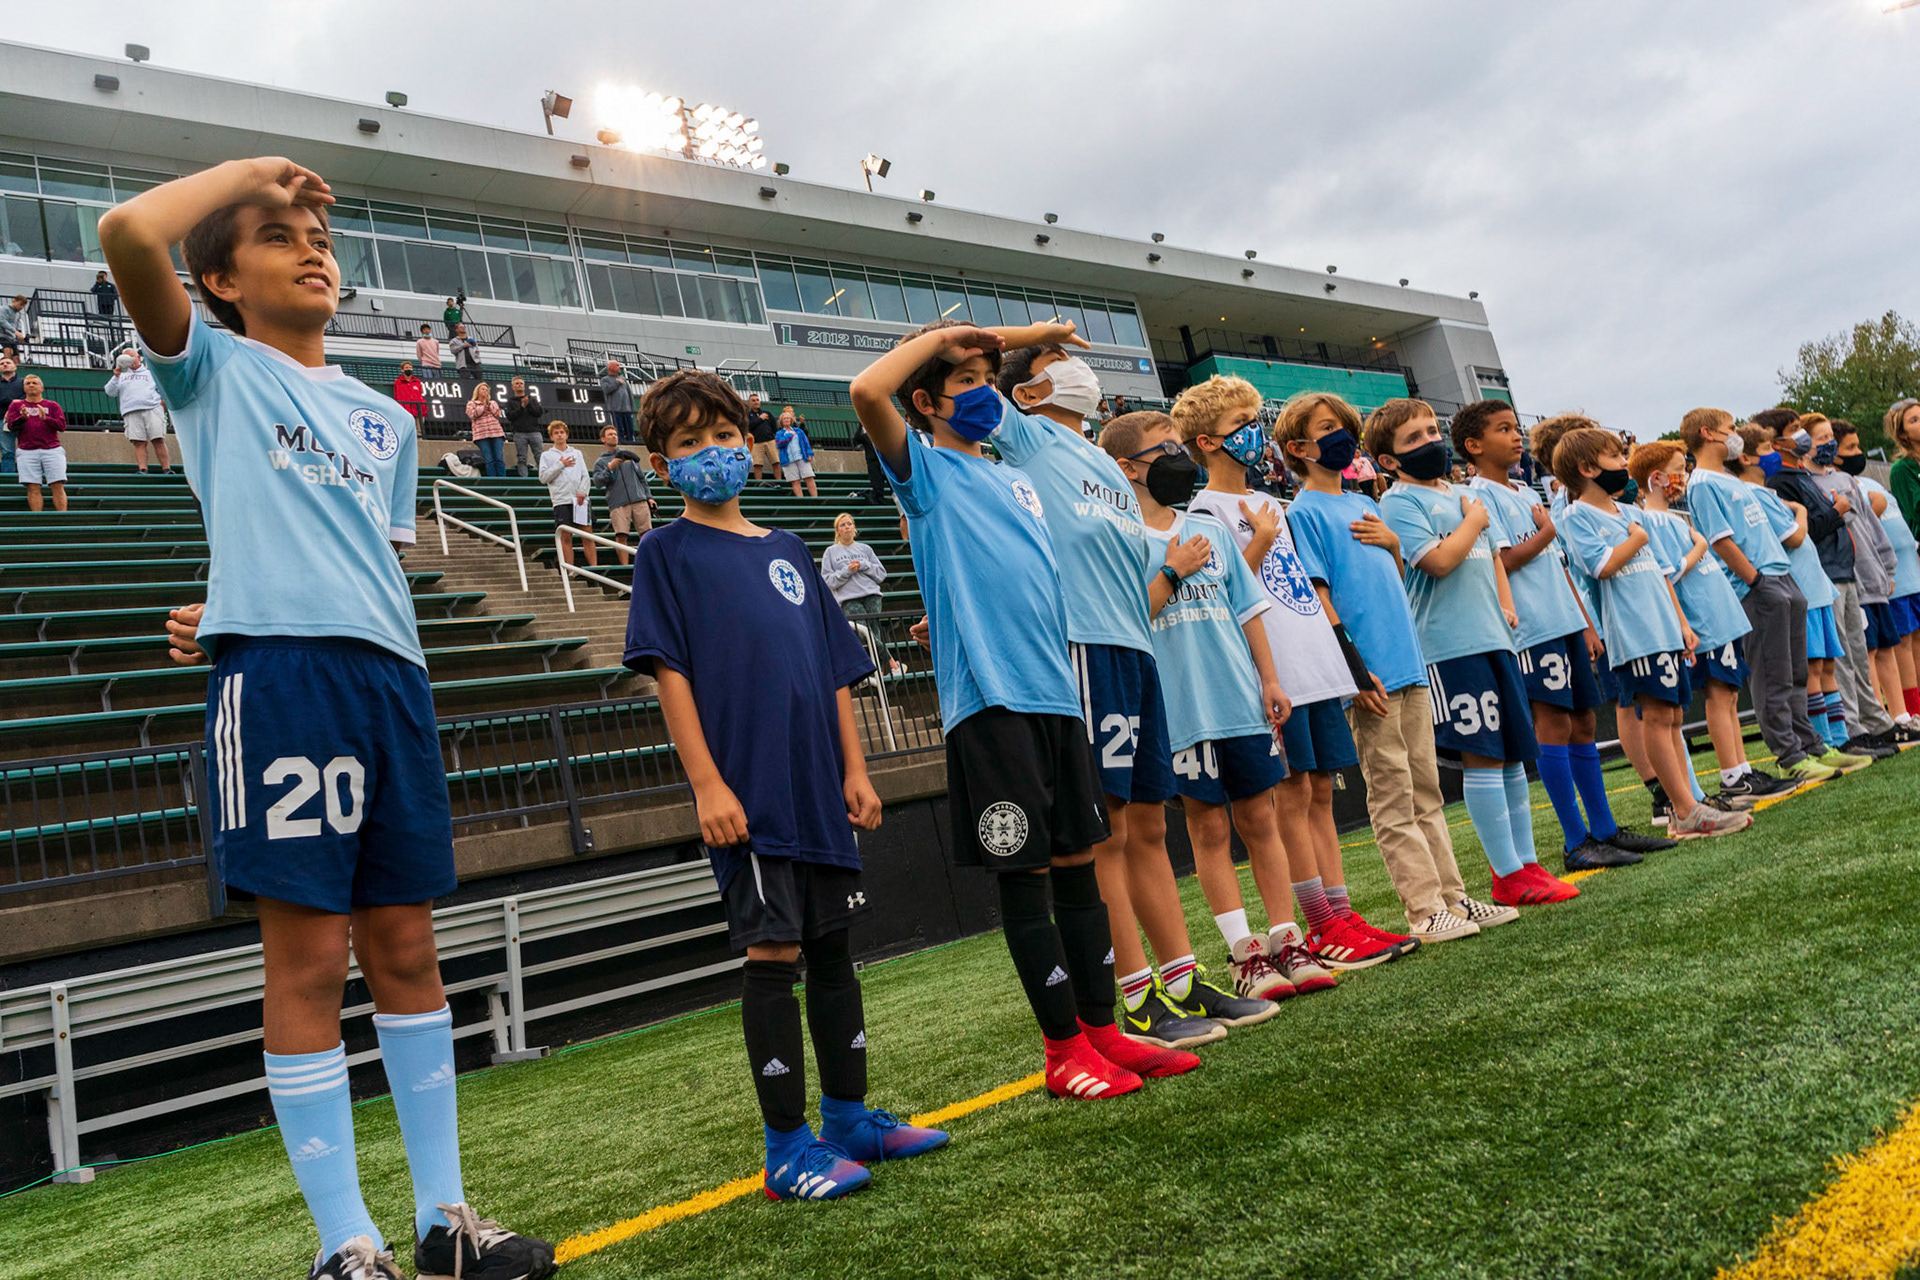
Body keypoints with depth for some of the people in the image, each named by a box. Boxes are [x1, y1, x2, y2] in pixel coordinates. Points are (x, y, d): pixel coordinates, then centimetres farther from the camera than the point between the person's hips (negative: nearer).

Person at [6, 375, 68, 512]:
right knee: (33, 488, -7)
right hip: (26, 451, 1)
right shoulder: (16, 406, 16)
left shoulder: (52, 406, 15)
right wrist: (23, 417, -15)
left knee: (58, 486, -10)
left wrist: (46, 418, -14)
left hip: (52, 450, 0)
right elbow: (11, 426, 4)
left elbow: (62, 425, 3)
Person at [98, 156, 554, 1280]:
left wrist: (400, 678, 12)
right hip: (279, 671, -5)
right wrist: (250, 168, 8)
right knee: (310, 957, -3)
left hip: (393, 678, 5)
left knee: (406, 950, 8)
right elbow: (129, 231, -7)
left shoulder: (387, 417, 24)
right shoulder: (215, 371, 10)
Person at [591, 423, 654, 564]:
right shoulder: (600, 462, 12)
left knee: (645, 533, -4)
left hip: (639, 500, 2)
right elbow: (597, 483, -2)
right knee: (621, 536, -11)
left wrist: (649, 496, 13)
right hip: (618, 503, -2)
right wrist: (609, 468, -14)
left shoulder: (629, 455, 20)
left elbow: (642, 477, 21)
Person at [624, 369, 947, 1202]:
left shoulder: (787, 551, 16)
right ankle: (787, 1147, 7)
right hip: (746, 790, -5)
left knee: (833, 945, 11)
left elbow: (835, 670, 16)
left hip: (816, 785, 6)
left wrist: (854, 771, 9)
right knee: (774, 953, -5)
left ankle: (849, 1116, 24)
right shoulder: (666, 553, 2)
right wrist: (707, 783, -14)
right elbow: (669, 671, -6)